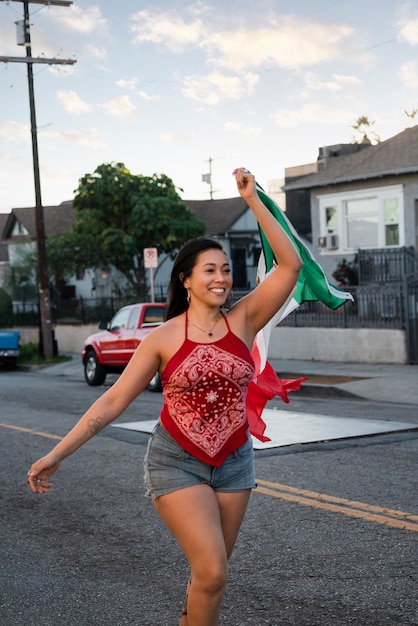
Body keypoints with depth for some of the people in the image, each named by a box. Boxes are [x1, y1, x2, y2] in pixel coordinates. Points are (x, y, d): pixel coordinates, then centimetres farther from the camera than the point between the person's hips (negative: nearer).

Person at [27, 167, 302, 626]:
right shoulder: (164, 338, -9)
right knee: (211, 572, -14)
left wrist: (252, 200, -14)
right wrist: (56, 455, -10)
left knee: (209, 571, 13)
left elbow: (290, 265, -12)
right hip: (177, 463, -3)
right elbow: (113, 401, -7)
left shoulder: (243, 321, -4)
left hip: (233, 462, 3)